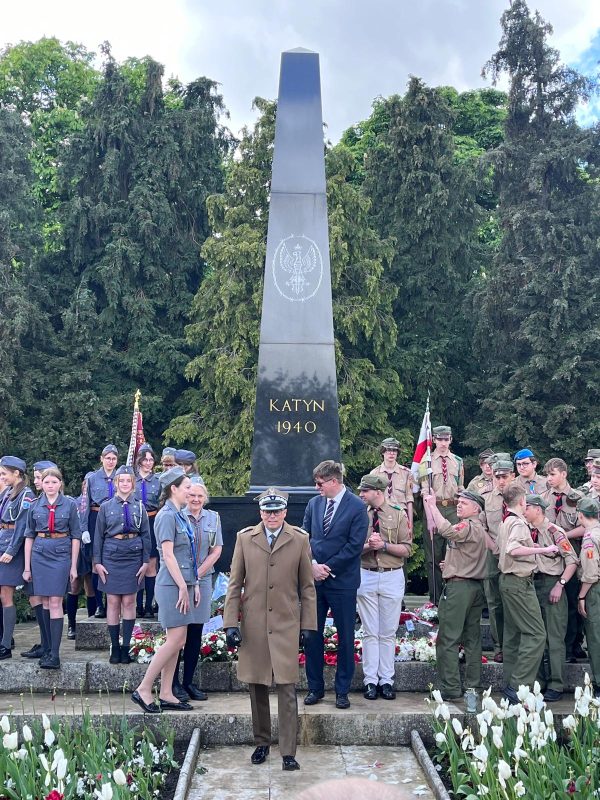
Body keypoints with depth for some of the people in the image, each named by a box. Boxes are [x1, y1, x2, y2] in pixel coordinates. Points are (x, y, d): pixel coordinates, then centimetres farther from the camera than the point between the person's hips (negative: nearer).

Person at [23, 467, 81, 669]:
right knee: (45, 602, 7)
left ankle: (54, 654, -9)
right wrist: (27, 566, 7)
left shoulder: (69, 504, 0)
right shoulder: (35, 506, 6)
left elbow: (76, 536, 2)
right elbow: (29, 536, 10)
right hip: (39, 554, 3)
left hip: (61, 554, -3)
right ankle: (46, 649, 17)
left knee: (55, 602, -9)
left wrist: (73, 566, 0)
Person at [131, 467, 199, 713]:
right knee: (176, 640, -8)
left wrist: (194, 584, 13)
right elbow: (168, 555, -17)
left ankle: (166, 695, 16)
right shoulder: (167, 515, -13)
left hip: (183, 583, 9)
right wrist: (183, 587, -17)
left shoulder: (179, 515, 15)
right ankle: (143, 690, 2)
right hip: (172, 585, -9)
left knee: (177, 641, 10)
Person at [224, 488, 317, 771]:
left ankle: (288, 752, 3)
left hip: (286, 624, -1)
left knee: (287, 689, -4)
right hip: (253, 625, 1)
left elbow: (307, 586, 6)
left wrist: (308, 625, 3)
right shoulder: (245, 538, 4)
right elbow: (234, 583, 5)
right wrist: (231, 623, -1)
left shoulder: (299, 539, 2)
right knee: (257, 687, 10)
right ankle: (261, 743, 26)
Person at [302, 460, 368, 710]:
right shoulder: (314, 503, 7)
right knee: (311, 634, 8)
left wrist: (327, 567, -13)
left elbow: (355, 545, -12)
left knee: (345, 637, 6)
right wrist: (313, 565, -8)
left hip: (342, 581, -4)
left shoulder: (357, 507, -8)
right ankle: (315, 688, 21)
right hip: (313, 578, 4)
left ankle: (342, 690, 18)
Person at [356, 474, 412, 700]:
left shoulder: (398, 515, -2)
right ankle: (370, 680, 12)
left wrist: (384, 545, -17)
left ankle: (386, 680, 14)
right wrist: (368, 546, -17)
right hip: (366, 577, 1)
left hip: (392, 578, -1)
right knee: (370, 632, 6)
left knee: (388, 633, 6)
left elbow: (407, 549, -5)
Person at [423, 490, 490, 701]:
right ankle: (473, 685, 16)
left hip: (459, 586, -10)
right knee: (472, 639, 12)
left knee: (448, 640, -6)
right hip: (476, 586, 10)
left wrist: (433, 505, -26)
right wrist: (451, 562, 19)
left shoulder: (468, 527, -13)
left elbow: (447, 530, -32)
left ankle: (450, 688, -6)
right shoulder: (480, 529, 19)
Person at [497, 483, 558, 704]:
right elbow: (514, 549, -32)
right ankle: (519, 686, -13)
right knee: (536, 634, -10)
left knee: (513, 634, 13)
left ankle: (510, 685, 17)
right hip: (519, 582, -10)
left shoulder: (505, 522, 14)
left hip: (508, 580, 10)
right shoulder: (518, 522, -16)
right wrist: (543, 550, -26)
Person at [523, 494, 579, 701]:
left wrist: (560, 584, -16)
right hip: (532, 584, 6)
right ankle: (539, 682, 21)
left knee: (554, 637, -2)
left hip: (551, 585, -6)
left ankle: (555, 686, 4)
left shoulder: (554, 531, -9)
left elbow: (572, 560, -11)